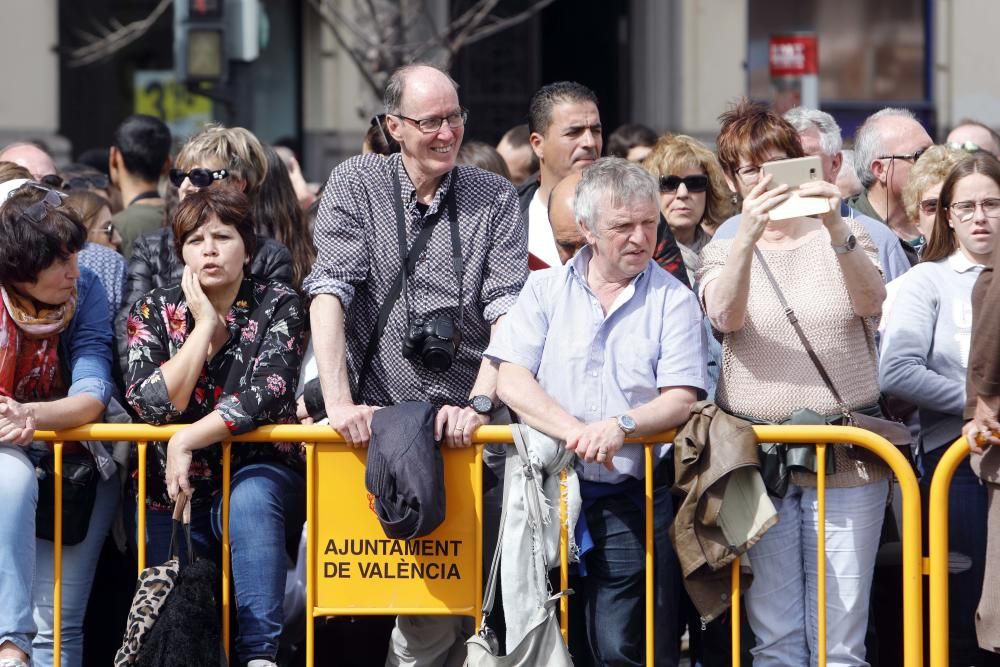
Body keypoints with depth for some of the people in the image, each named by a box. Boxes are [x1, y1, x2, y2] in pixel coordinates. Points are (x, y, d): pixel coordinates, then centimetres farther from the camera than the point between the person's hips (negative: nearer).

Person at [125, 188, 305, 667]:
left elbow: (267, 393, -18)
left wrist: (188, 440, -25)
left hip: (261, 479, -2)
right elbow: (152, 406, -11)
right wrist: (205, 325, -11)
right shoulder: (153, 313, 4)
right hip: (176, 491, 3)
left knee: (251, 492, -36)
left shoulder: (277, 306, -2)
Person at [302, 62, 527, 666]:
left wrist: (479, 403, -15)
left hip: (463, 426, 1)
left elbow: (508, 310, -1)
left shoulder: (495, 198, 8)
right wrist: (340, 402, -16)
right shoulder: (357, 184, 5)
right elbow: (329, 292, -5)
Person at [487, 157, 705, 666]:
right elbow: (511, 381, -1)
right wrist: (574, 431, -15)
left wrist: (621, 427, -21)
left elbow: (681, 400, -3)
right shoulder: (545, 290, 9)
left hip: (633, 502, -2)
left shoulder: (673, 300, 5)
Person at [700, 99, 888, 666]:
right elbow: (724, 316, -12)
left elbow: (871, 302, -12)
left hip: (846, 462, -1)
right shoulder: (723, 253, 10)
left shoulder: (845, 237, 9)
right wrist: (749, 235, -28)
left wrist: (836, 229, -28)